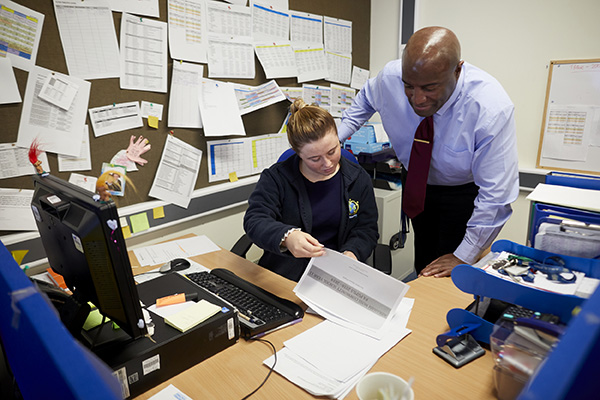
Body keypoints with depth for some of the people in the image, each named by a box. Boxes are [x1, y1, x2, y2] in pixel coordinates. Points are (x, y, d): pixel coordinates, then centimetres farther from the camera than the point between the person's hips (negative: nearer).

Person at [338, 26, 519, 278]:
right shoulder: (389, 77, -25)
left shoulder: (492, 108, -36)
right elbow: (365, 101, 2)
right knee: (423, 267, 16)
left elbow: (496, 194, -30)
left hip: (464, 191, -3)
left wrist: (464, 256, -25)